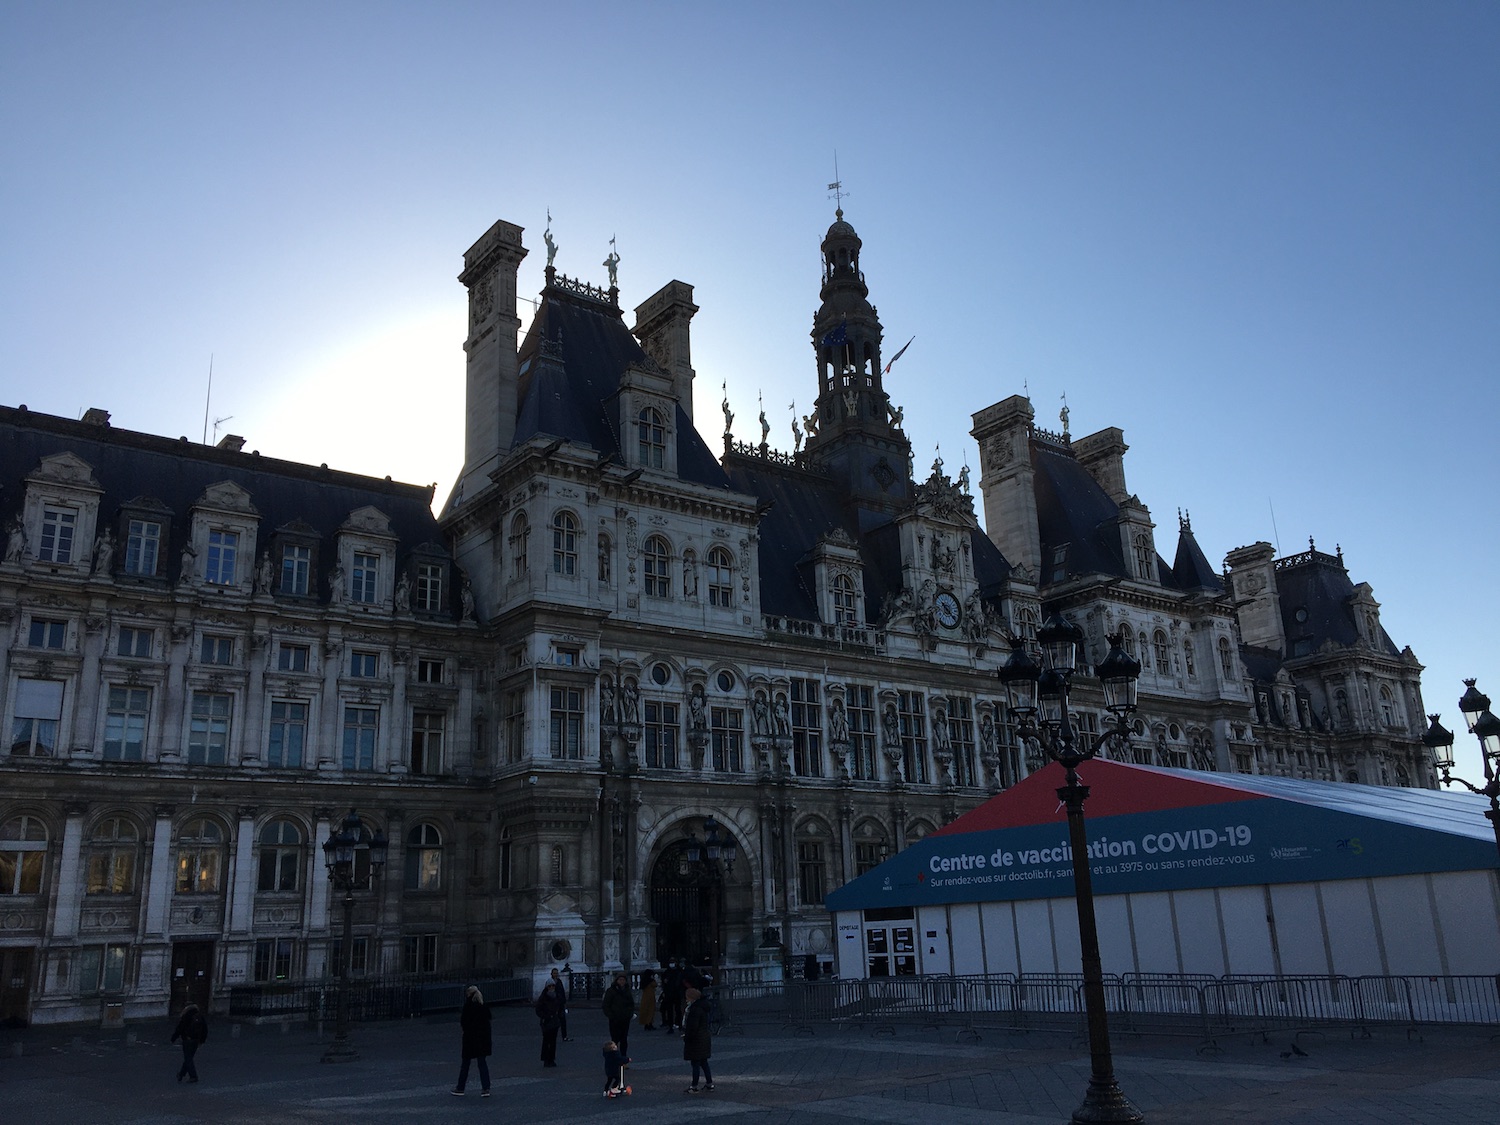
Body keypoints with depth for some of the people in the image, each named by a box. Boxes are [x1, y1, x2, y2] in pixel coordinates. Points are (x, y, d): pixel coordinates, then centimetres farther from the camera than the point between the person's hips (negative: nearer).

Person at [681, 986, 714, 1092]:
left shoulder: (695, 1009, -22)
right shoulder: (702, 1007, 11)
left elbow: (692, 1026, -24)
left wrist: (687, 1038, -14)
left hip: (696, 1040, -10)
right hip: (704, 1037, 10)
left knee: (695, 1063, -1)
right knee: (703, 1062, 17)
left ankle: (694, 1087, 6)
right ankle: (709, 1083, 23)